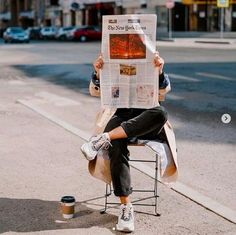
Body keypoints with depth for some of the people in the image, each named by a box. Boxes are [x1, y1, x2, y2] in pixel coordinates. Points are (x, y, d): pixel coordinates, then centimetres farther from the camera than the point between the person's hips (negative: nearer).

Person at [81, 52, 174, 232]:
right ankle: (126, 207, -31)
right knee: (116, 147, -34)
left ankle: (105, 138, -37)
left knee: (161, 113, -35)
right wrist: (98, 73, -20)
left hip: (145, 122, 1)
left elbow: (164, 90, -4)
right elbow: (96, 91, 0)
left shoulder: (151, 68, 13)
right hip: (120, 117, 0)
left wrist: (160, 71, -24)